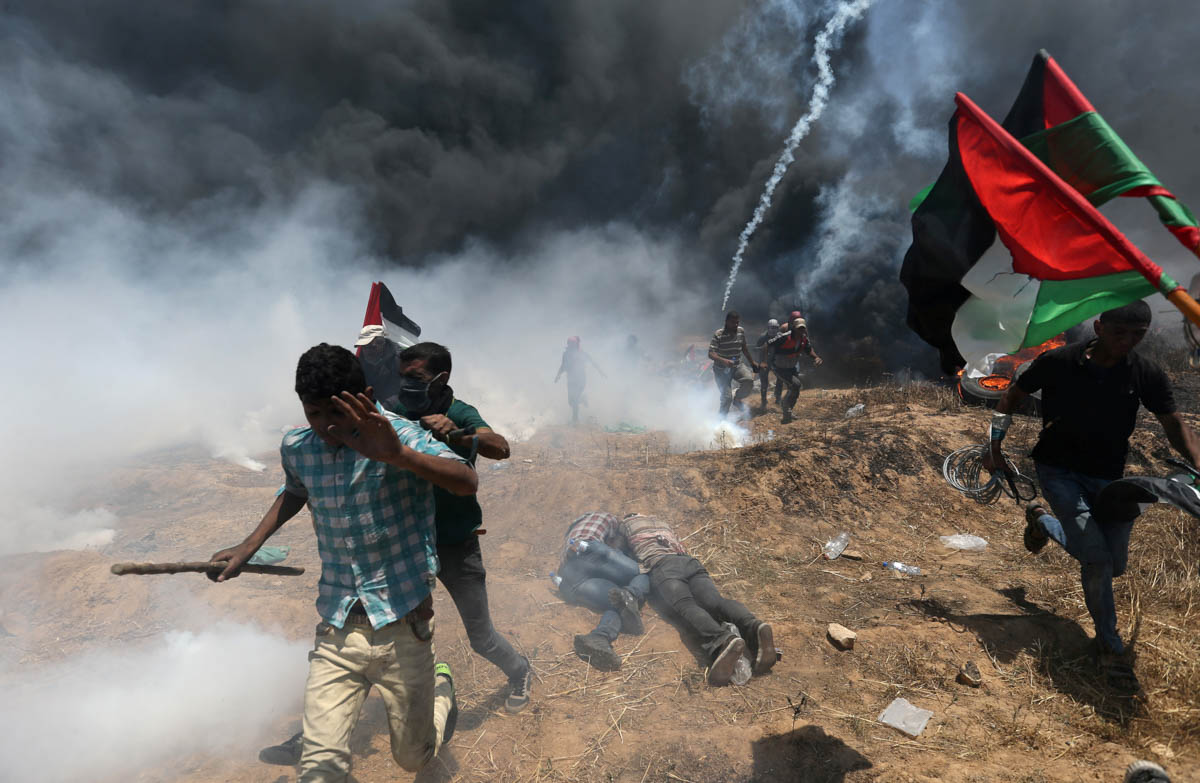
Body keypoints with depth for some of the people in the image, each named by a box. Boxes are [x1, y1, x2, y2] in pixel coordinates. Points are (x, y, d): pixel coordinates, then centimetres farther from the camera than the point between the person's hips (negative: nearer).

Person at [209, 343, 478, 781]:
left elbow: (467, 484, -32)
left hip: (402, 628, -3)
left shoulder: (398, 434, -16)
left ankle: (440, 683, 46)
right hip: (336, 631, 4)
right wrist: (249, 546, 14)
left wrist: (396, 454, -47)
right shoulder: (296, 448, -1)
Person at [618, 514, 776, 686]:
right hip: (689, 561, 5)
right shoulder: (661, 522, 43)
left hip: (661, 566, -5)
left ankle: (721, 641, -60)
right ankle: (752, 627, -51)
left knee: (686, 606, -29)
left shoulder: (625, 524, 31)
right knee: (715, 601, -19)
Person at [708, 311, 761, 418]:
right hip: (722, 369, -4)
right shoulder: (718, 334, -18)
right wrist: (723, 360, -41)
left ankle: (737, 398, 6)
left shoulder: (741, 331, -1)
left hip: (737, 366, 4)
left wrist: (752, 362, 20)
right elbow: (710, 354, -25)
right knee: (727, 397, -9)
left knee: (749, 380, -24)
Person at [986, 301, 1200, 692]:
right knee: (1096, 557, -17)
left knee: (1114, 566, 9)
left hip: (1108, 478, 4)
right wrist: (994, 447, -6)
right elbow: (1011, 398, -1)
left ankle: (1041, 519, 34)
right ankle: (1110, 646, 5)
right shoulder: (1058, 362, -13)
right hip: (1058, 470, -3)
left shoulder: (1147, 375, -7)